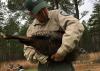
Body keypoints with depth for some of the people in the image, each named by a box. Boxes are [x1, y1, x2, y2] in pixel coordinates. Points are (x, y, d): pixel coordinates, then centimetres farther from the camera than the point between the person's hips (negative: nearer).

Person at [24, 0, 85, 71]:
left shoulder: (57, 15, -8)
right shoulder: (31, 28, 7)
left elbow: (76, 27, -24)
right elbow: (28, 50, 7)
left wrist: (62, 52, -28)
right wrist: (39, 57, -14)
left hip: (62, 65, -4)